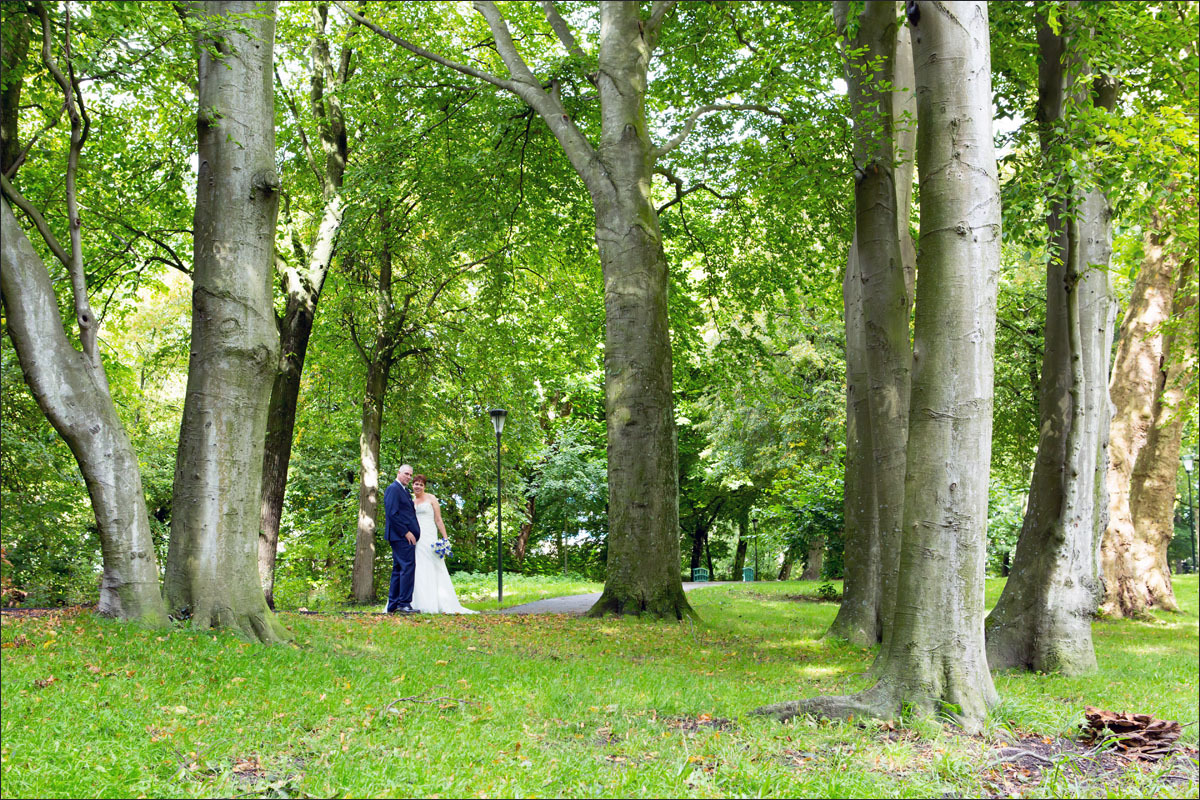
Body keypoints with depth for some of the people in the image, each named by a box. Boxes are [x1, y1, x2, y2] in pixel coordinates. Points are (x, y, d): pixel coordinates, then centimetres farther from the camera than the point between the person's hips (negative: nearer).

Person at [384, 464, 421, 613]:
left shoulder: (404, 490, 21)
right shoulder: (393, 489, -10)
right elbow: (392, 514, -18)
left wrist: (414, 532, 14)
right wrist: (406, 532, -18)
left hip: (406, 536, 10)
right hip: (402, 536, -10)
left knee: (398, 570, 11)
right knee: (408, 567, -12)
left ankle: (393, 605, 14)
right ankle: (404, 603, -11)